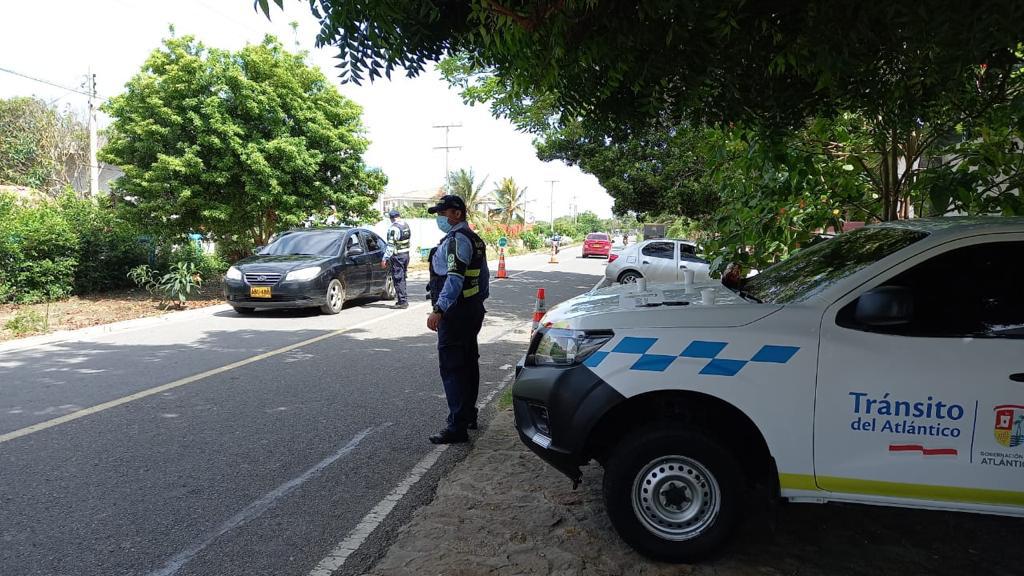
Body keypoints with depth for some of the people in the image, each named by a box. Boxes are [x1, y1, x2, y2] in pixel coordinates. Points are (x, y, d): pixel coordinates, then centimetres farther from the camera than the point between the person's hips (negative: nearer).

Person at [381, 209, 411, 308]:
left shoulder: (393, 228, -17)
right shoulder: (406, 226, 9)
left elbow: (390, 246, -19)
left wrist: (385, 259, -17)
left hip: (397, 256, -8)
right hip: (406, 254, 8)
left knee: (398, 279, -2)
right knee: (402, 278, 17)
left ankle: (403, 300, -3)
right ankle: (403, 299, 24)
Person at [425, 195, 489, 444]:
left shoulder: (456, 239, -15)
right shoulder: (474, 239, 17)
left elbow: (455, 278, -27)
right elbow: (483, 276, 22)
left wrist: (439, 310, -32)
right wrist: (479, 302, 27)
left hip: (456, 312, -11)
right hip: (473, 309, 11)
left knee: (451, 367, -10)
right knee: (468, 364, 17)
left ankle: (457, 426, -10)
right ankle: (468, 414, 28)